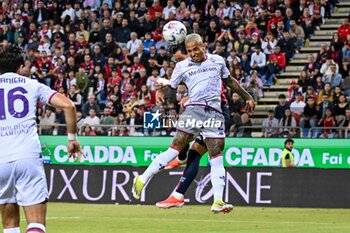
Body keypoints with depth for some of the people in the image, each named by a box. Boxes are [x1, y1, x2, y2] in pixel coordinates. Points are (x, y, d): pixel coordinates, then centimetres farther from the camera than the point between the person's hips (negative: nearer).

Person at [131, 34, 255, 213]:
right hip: (194, 109, -2)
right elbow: (170, 88, 15)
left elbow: (230, 81, 31)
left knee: (216, 154, -7)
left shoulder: (218, 61, 17)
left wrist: (247, 97, 33)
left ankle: (218, 202, -10)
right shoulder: (182, 66, 11)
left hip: (214, 112, 2)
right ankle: (142, 180, -5)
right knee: (177, 146, -13)